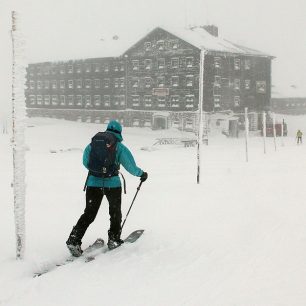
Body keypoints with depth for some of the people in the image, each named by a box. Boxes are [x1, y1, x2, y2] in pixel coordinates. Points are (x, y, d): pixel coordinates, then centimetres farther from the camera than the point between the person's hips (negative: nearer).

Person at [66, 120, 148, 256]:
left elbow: (85, 162, 12)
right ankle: (114, 239, 25)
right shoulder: (119, 146, -2)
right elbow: (131, 167, -2)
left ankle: (74, 240, -4)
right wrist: (142, 174, 16)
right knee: (115, 212, 21)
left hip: (93, 183, 2)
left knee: (89, 214, 9)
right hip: (112, 184, -2)